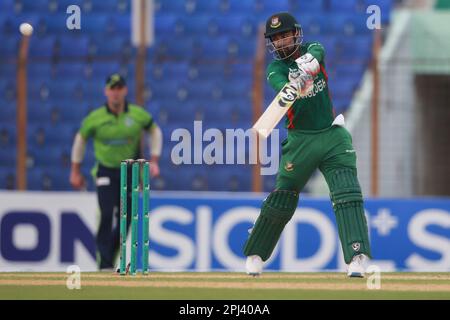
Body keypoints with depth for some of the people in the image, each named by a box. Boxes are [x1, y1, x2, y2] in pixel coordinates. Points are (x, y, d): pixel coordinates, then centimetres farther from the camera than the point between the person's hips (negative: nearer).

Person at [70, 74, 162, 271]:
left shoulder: (138, 115, -6)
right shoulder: (95, 118, -8)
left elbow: (155, 131, 11)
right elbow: (80, 138, 8)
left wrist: (154, 161, 3)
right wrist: (75, 171, 11)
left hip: (131, 171, 2)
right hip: (106, 172, -2)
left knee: (125, 219, 2)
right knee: (107, 215, -16)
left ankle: (111, 259, 17)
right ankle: (104, 264, -14)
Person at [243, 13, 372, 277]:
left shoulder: (314, 50, 3)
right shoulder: (276, 69, -4)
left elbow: (315, 55, -23)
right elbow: (283, 89, -28)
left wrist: (307, 63, -47)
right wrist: (296, 86, -52)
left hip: (333, 136, 1)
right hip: (301, 141, -1)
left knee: (348, 194, -15)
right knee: (282, 199, 6)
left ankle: (357, 257, -22)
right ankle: (256, 255, 24)